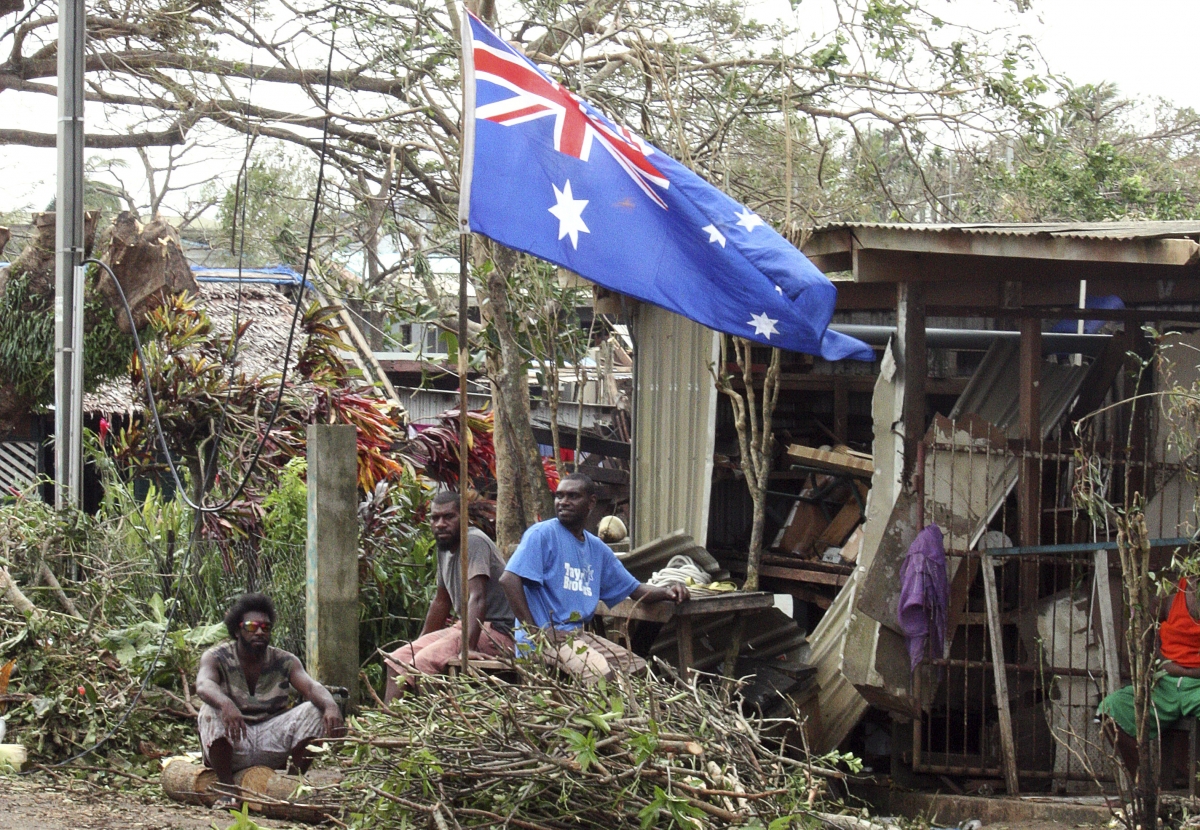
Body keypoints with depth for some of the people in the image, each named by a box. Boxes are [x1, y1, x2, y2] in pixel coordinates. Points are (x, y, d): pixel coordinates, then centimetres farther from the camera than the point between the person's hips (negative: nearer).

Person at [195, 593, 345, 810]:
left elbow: (311, 686, -16)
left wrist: (331, 706, -40)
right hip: (232, 747, -2)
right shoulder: (216, 657, -7)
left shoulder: (284, 661, 0)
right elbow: (203, 685, -29)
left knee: (314, 711, -16)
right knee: (211, 712, -31)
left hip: (271, 746, 2)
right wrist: (226, 704, -52)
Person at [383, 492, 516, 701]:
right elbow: (441, 601, 25)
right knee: (398, 660, 1)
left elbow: (477, 598, -28)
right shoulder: (445, 547, 12)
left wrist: (469, 649, -38)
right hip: (463, 626, 10)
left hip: (494, 631, -10)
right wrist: (420, 643, 28)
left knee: (424, 662, -27)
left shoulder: (474, 542, -16)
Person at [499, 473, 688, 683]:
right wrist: (534, 631, -20)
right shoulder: (543, 534, -8)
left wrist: (666, 592, -2)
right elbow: (509, 579, -18)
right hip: (543, 639, -8)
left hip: (577, 635, 8)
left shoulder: (597, 549, 16)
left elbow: (634, 590, 20)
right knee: (600, 673, -29)